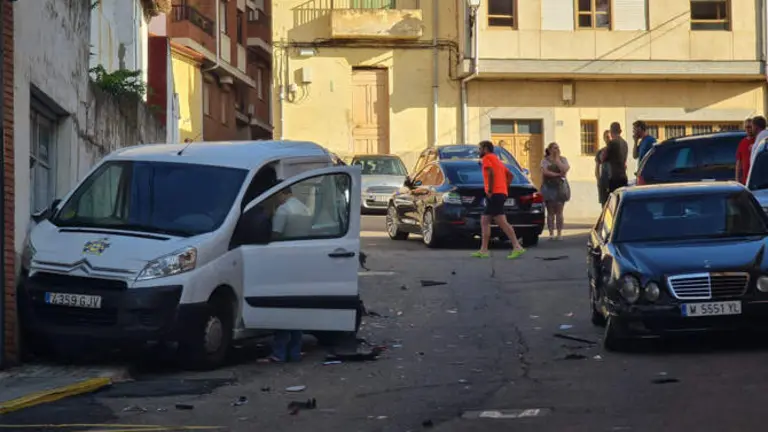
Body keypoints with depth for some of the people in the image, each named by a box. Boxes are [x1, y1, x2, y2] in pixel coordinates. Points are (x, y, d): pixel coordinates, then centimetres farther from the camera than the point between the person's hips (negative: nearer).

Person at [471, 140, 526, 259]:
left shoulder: (487, 158, -3)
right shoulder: (496, 159, 25)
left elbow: (491, 173, -21)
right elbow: (510, 175, 26)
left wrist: (490, 190, -17)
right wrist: (505, 188, 20)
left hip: (494, 194, -10)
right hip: (502, 192, 10)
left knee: (502, 222, -16)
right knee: (484, 221, 13)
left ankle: (517, 247, -24)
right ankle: (483, 250, 10)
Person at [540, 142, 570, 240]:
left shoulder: (562, 159, 10)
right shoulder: (545, 160, 3)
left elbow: (564, 169, -8)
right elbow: (544, 172, -13)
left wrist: (557, 160, -4)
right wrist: (557, 174, -12)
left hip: (560, 187, 1)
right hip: (549, 187, -1)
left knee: (559, 212, -3)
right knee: (550, 212, -3)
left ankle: (559, 233, -1)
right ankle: (551, 233, -1)